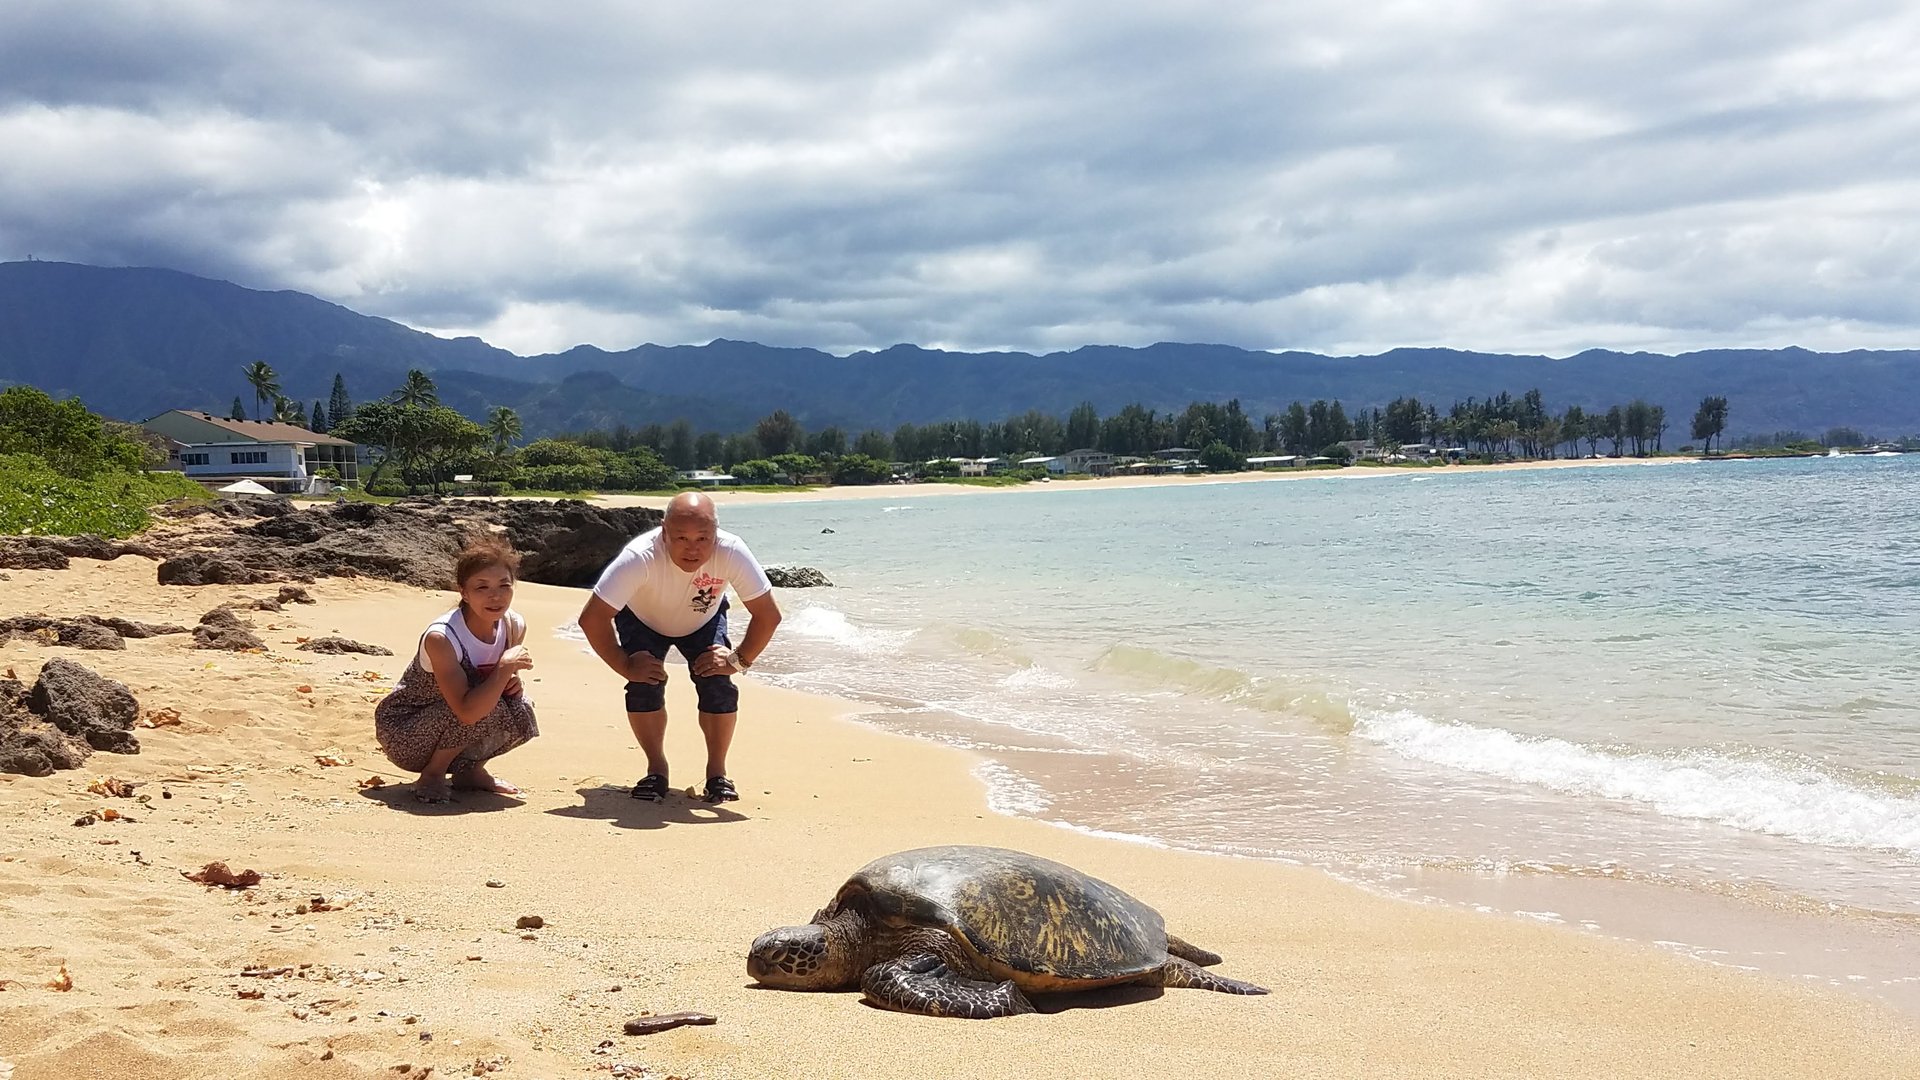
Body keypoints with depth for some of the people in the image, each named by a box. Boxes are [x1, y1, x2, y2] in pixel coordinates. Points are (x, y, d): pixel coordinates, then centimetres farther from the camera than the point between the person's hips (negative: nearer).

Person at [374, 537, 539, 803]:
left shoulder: (514, 626, -9)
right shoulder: (441, 638, -30)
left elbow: (506, 678, 8)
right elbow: (467, 713, -39)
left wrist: (513, 683, -15)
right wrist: (504, 668, -37)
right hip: (401, 733, -7)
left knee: (520, 712, -18)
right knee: (488, 710, -30)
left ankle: (468, 770, 6)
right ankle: (432, 775, -9)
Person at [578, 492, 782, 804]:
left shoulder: (732, 553, -38)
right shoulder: (640, 557, -42)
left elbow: (768, 614, -27)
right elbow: (592, 618, -37)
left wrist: (740, 659, -31)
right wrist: (625, 666, -36)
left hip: (703, 621, 1)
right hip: (642, 619, -1)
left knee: (719, 685, -17)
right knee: (645, 685, -21)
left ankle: (717, 770, 4)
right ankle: (657, 769, 2)